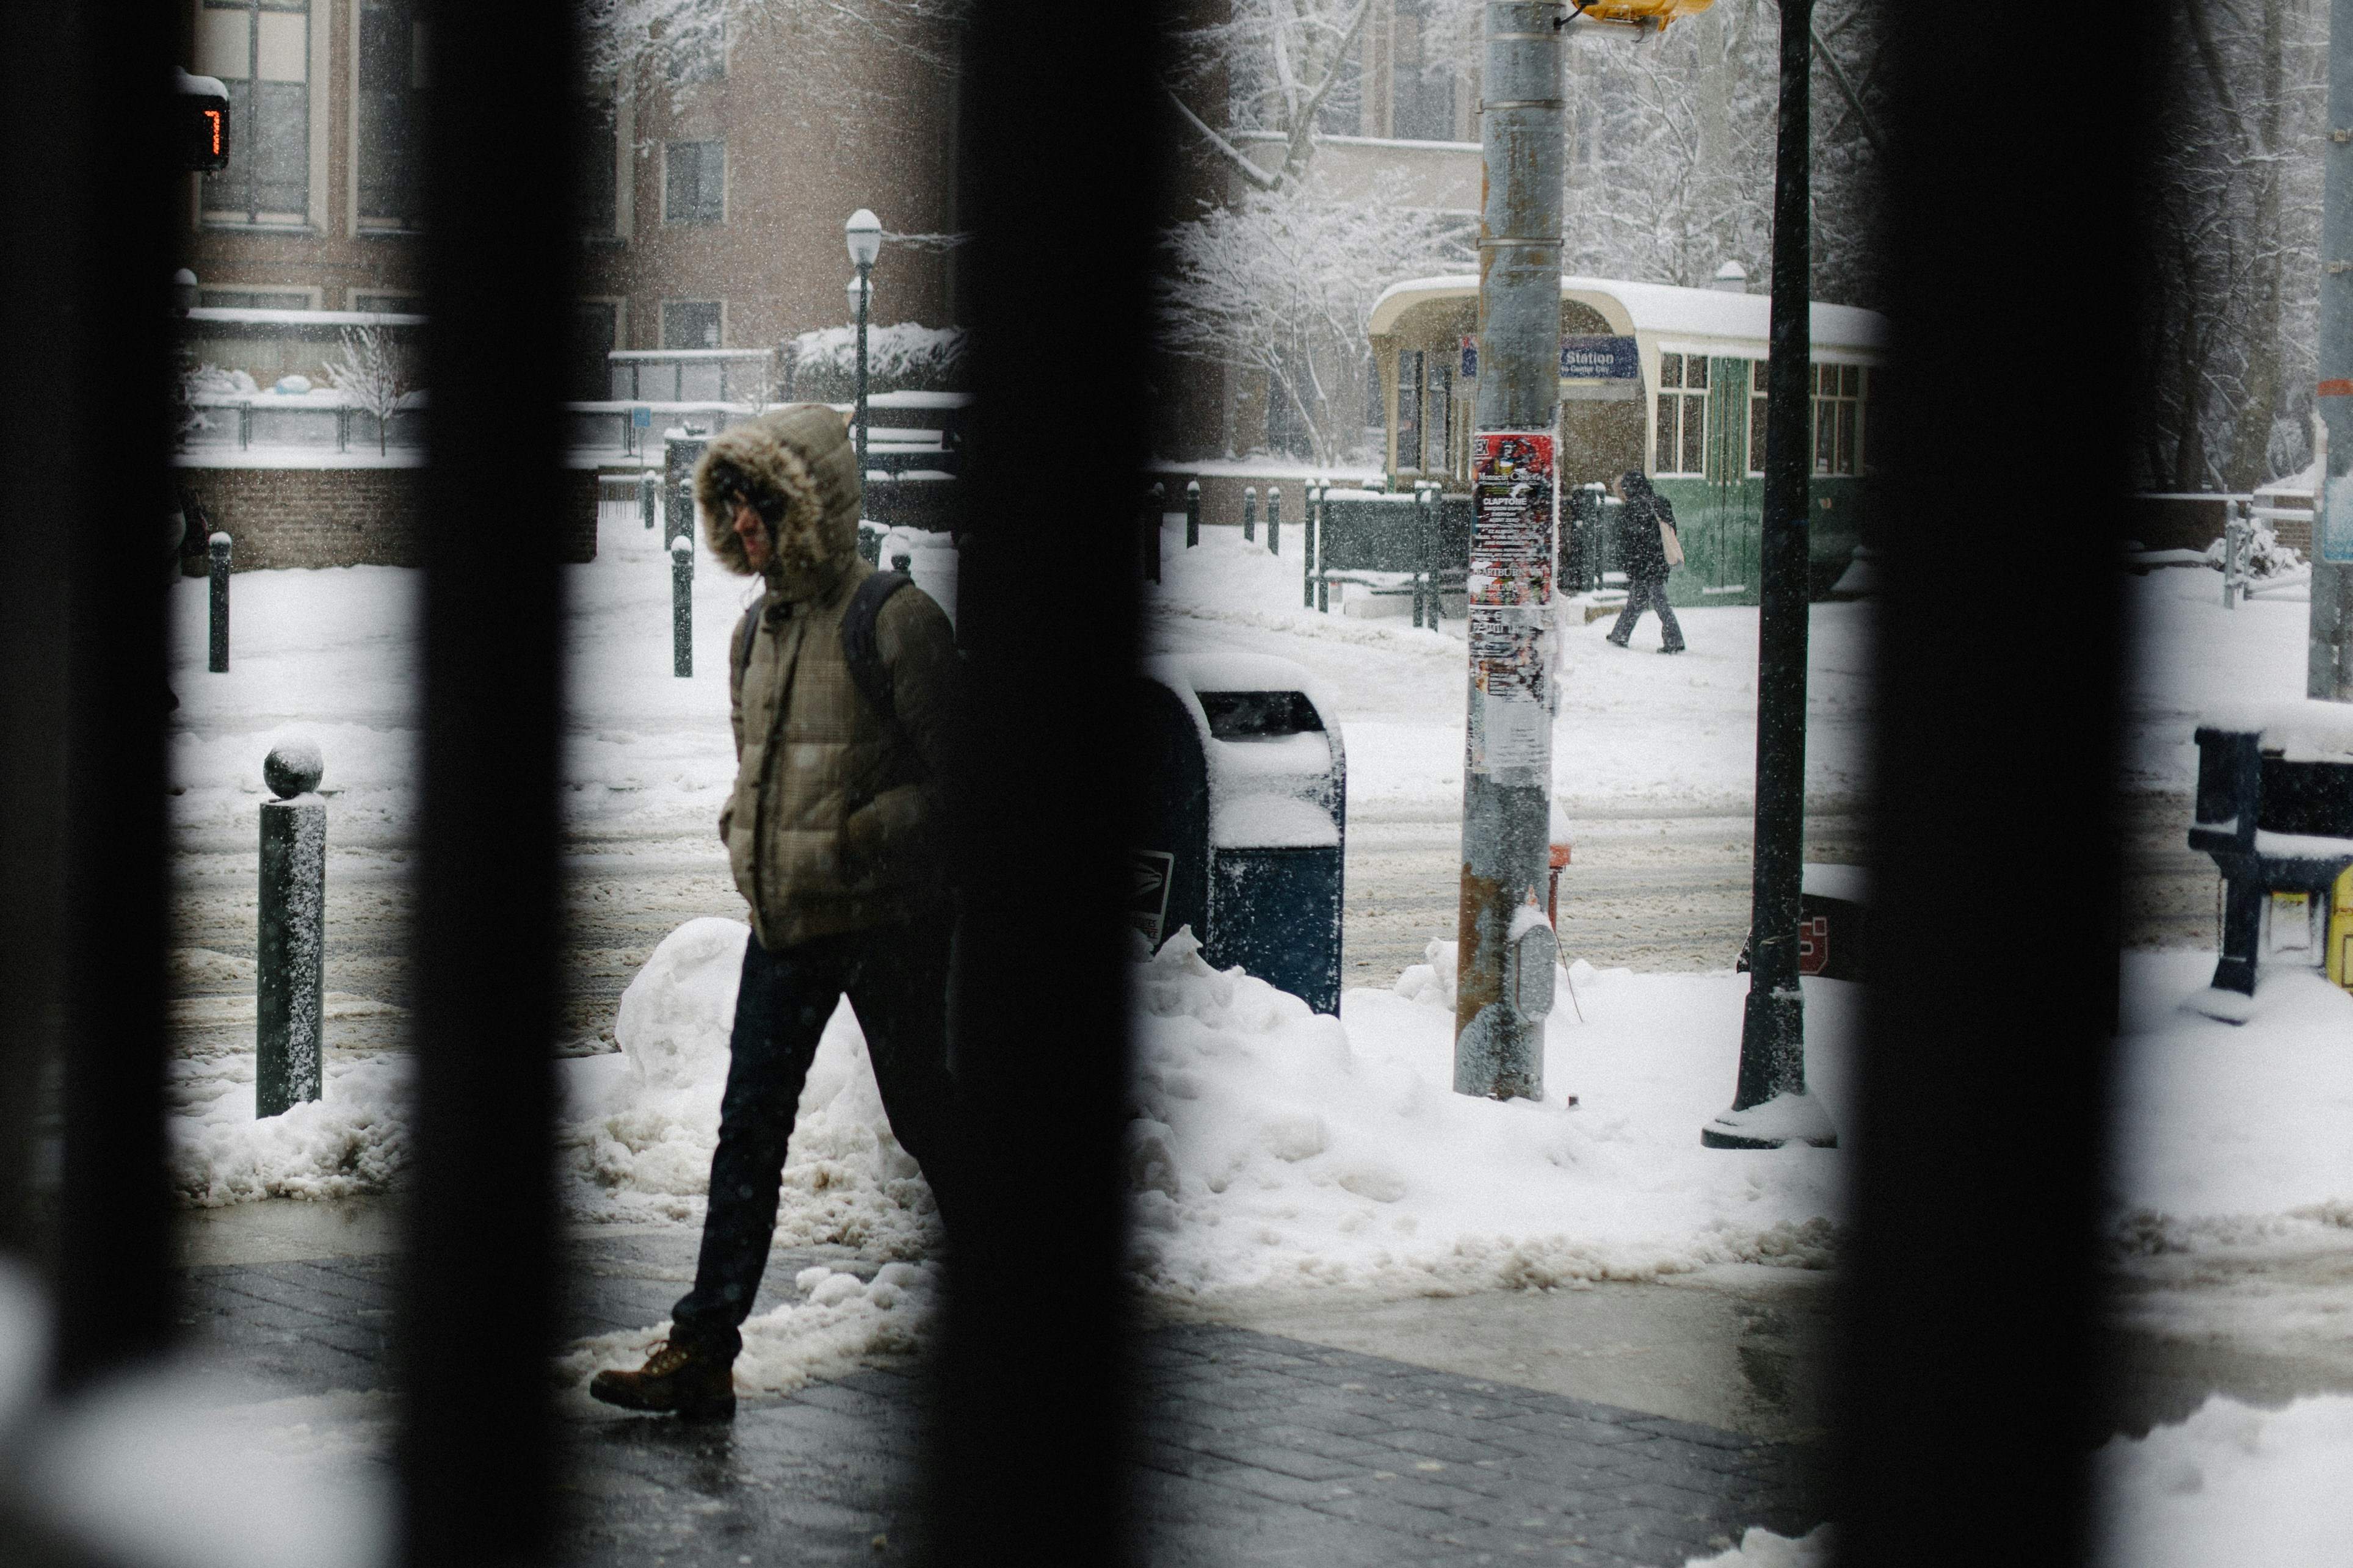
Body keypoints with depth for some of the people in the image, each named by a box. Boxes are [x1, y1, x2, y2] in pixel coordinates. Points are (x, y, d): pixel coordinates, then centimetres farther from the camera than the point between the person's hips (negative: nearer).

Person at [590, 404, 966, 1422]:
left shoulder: (894, 622, -13)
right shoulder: (755, 631, 10)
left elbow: (951, 775, -12)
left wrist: (859, 839, -20)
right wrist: (743, 832, 6)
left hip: (885, 918, -6)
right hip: (782, 921, 6)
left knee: (921, 1117, 6)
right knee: (748, 1130, 1)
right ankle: (701, 1352, -2)